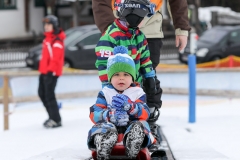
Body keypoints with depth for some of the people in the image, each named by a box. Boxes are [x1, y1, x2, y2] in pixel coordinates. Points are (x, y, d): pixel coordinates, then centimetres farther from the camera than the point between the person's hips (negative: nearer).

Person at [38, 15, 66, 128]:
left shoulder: (57, 40, -16)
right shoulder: (47, 38, 16)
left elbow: (56, 57, -22)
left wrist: (51, 70, -25)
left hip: (51, 72, -10)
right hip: (44, 71, 10)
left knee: (49, 94, -10)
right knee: (42, 93, 14)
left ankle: (56, 120, -3)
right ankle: (52, 115, 25)